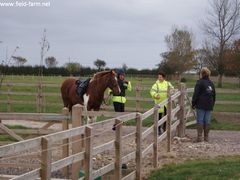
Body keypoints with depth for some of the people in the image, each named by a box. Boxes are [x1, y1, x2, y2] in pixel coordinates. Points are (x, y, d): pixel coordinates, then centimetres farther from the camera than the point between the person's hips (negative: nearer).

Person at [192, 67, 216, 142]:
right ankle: (206, 137, 9)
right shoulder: (211, 83, 13)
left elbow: (196, 94, -9)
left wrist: (193, 104, -3)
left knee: (200, 121, -3)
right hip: (209, 105, 5)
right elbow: (214, 95, 19)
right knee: (207, 121, 7)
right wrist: (212, 104, 26)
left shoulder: (200, 82, -8)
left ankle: (199, 137, -7)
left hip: (200, 105, -5)